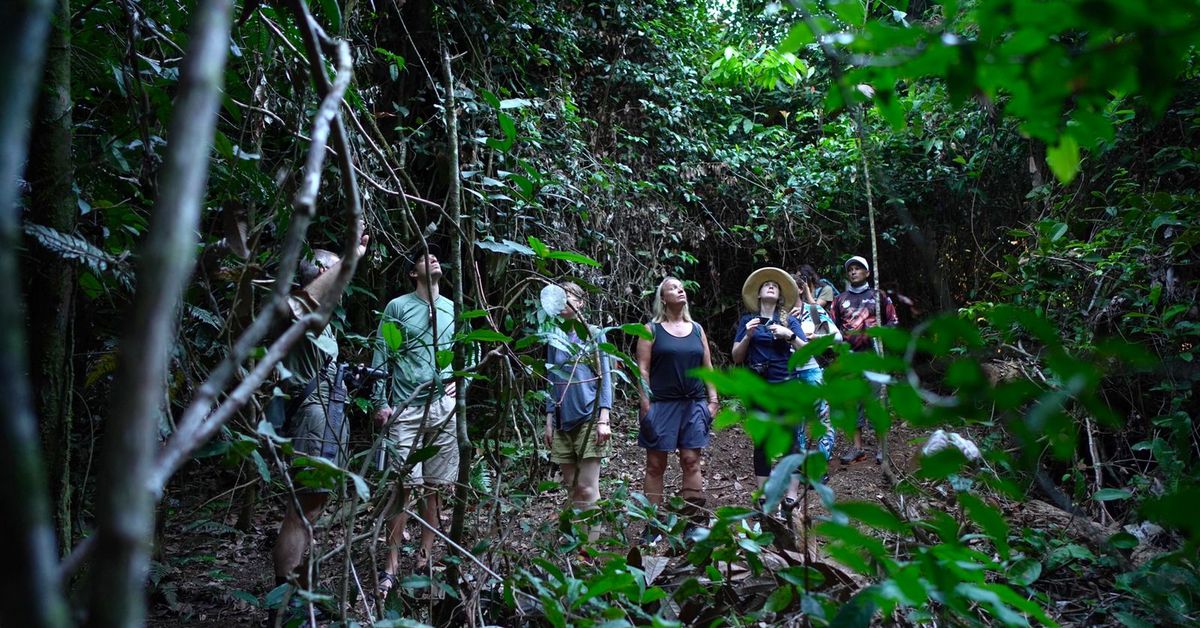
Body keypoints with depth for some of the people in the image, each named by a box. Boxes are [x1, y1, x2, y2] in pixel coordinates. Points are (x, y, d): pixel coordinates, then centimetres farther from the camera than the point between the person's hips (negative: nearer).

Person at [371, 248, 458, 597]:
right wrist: (380, 403, -6)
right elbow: (381, 357, 1)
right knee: (404, 484, -6)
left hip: (444, 407, 3)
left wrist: (460, 379, 2)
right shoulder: (398, 307, 3)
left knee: (434, 486, 6)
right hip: (406, 408, -3)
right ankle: (392, 565, 2)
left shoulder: (453, 309, 14)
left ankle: (425, 557, 17)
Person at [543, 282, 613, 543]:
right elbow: (552, 381, 16)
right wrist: (549, 421, 11)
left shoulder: (594, 334, 3)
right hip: (562, 420, 4)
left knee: (587, 488, -8)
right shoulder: (555, 338, 13)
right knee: (572, 488, 8)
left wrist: (604, 419, -9)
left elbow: (604, 377, -1)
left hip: (588, 417, -4)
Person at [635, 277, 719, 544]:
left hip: (694, 404, 3)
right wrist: (645, 404, -10)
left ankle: (693, 521, 9)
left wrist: (713, 400, 7)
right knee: (655, 464, 1)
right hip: (661, 404, -3)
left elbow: (708, 367, 15)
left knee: (691, 461, 1)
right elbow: (642, 368, -3)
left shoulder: (697, 329, 13)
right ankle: (652, 525, 7)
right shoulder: (652, 329, 2)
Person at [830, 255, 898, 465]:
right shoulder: (840, 299, 16)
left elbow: (892, 320, 9)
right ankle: (857, 447, 9)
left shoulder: (878, 295, 9)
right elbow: (833, 326, 16)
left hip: (873, 354, -3)